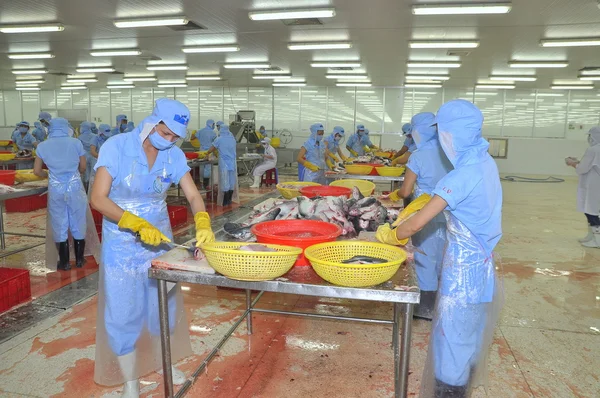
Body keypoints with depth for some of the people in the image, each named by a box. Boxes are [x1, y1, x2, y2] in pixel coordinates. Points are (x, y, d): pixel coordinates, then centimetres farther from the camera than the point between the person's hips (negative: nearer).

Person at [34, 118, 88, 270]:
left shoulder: (43, 146, 2)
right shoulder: (76, 142, -2)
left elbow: (37, 171, 5)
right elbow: (83, 168, 4)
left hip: (56, 189, 1)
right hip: (75, 187, -1)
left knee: (60, 226, 11)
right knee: (78, 225, 11)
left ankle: (64, 262, 19)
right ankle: (79, 260, 20)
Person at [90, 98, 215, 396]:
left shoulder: (174, 155, -6)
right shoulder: (117, 147, -16)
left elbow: (193, 196, -8)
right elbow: (98, 199, -19)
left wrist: (203, 224, -28)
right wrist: (138, 224, -30)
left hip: (160, 239, 4)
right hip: (122, 244, -3)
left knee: (163, 307, 16)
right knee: (123, 314, 5)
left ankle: (164, 363, 39)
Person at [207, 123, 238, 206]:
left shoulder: (219, 139, -6)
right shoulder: (233, 139, 7)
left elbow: (210, 150, -1)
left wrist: (207, 154, 19)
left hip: (224, 164, -4)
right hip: (233, 163, 4)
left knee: (225, 183, 0)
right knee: (232, 182, 9)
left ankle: (225, 202, 4)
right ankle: (229, 200, 17)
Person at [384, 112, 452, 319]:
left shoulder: (419, 156, -14)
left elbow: (405, 191, -13)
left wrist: (395, 195, 8)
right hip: (448, 215, 6)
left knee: (426, 259, 7)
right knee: (442, 259, 18)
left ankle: (427, 307, 19)